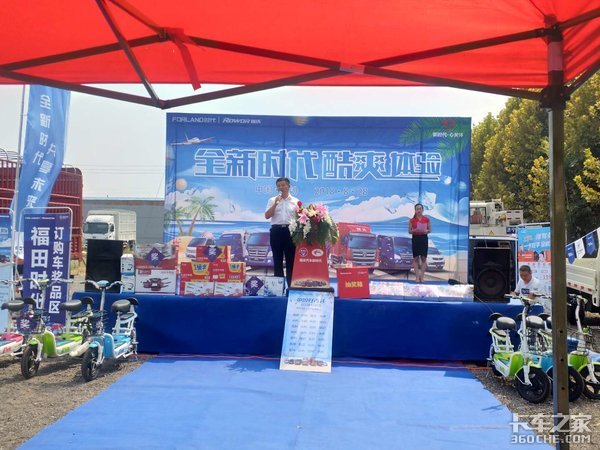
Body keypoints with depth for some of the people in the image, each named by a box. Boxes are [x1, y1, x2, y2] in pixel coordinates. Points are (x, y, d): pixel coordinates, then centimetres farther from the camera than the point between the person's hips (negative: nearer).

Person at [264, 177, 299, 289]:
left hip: (290, 231, -1)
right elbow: (267, 216, -1)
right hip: (276, 230, 1)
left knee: (291, 259, 1)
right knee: (277, 259, 4)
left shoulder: (295, 201, 8)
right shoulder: (272, 200, 9)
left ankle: (291, 285, 6)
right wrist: (275, 204, -11)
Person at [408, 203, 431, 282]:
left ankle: (422, 276, 7)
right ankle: (417, 277, 5)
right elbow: (409, 231, 3)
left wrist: (426, 231, -13)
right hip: (415, 238, -1)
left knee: (423, 258, 1)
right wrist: (414, 230, -17)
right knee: (416, 258, 1)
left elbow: (430, 230, 8)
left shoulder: (427, 219, 3)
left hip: (424, 238, 1)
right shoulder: (412, 220, 1)